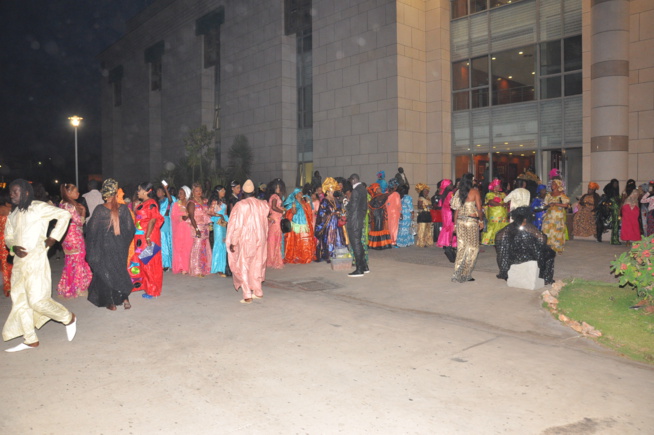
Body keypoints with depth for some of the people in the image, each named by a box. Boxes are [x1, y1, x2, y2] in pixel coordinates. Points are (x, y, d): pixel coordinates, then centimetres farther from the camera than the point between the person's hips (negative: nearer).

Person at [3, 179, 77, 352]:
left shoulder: (38, 207, -6)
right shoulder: (12, 214, 16)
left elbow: (64, 214, -11)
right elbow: (8, 236, 19)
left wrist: (53, 238, -10)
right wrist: (14, 247, -4)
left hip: (35, 259, -8)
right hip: (19, 262, 8)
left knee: (37, 300, -12)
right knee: (19, 301, 10)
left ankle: (69, 318, 12)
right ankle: (30, 340, 20)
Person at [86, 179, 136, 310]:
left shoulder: (100, 210, -13)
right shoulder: (123, 208, -9)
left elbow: (91, 229, -6)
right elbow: (130, 228, -4)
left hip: (104, 247, -2)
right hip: (120, 246, 2)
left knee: (105, 273, 11)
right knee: (120, 271, 19)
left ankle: (110, 303, 14)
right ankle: (124, 298, 13)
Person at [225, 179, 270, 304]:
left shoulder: (240, 205, -12)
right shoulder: (262, 204, 1)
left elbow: (236, 225, -12)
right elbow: (265, 224, 9)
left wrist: (233, 242, -7)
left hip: (245, 239, -5)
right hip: (259, 239, 5)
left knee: (243, 266, 3)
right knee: (257, 265, 17)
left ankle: (247, 296, -2)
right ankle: (258, 292, 25)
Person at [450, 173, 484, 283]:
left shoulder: (459, 192, 7)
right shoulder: (475, 191, -6)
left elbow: (456, 209, 9)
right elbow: (479, 208, -7)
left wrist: (455, 224, 15)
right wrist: (481, 221, 6)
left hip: (460, 221, 5)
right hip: (472, 221, -5)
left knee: (461, 247, 10)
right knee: (472, 248, 4)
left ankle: (458, 274, 12)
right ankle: (465, 275, 3)